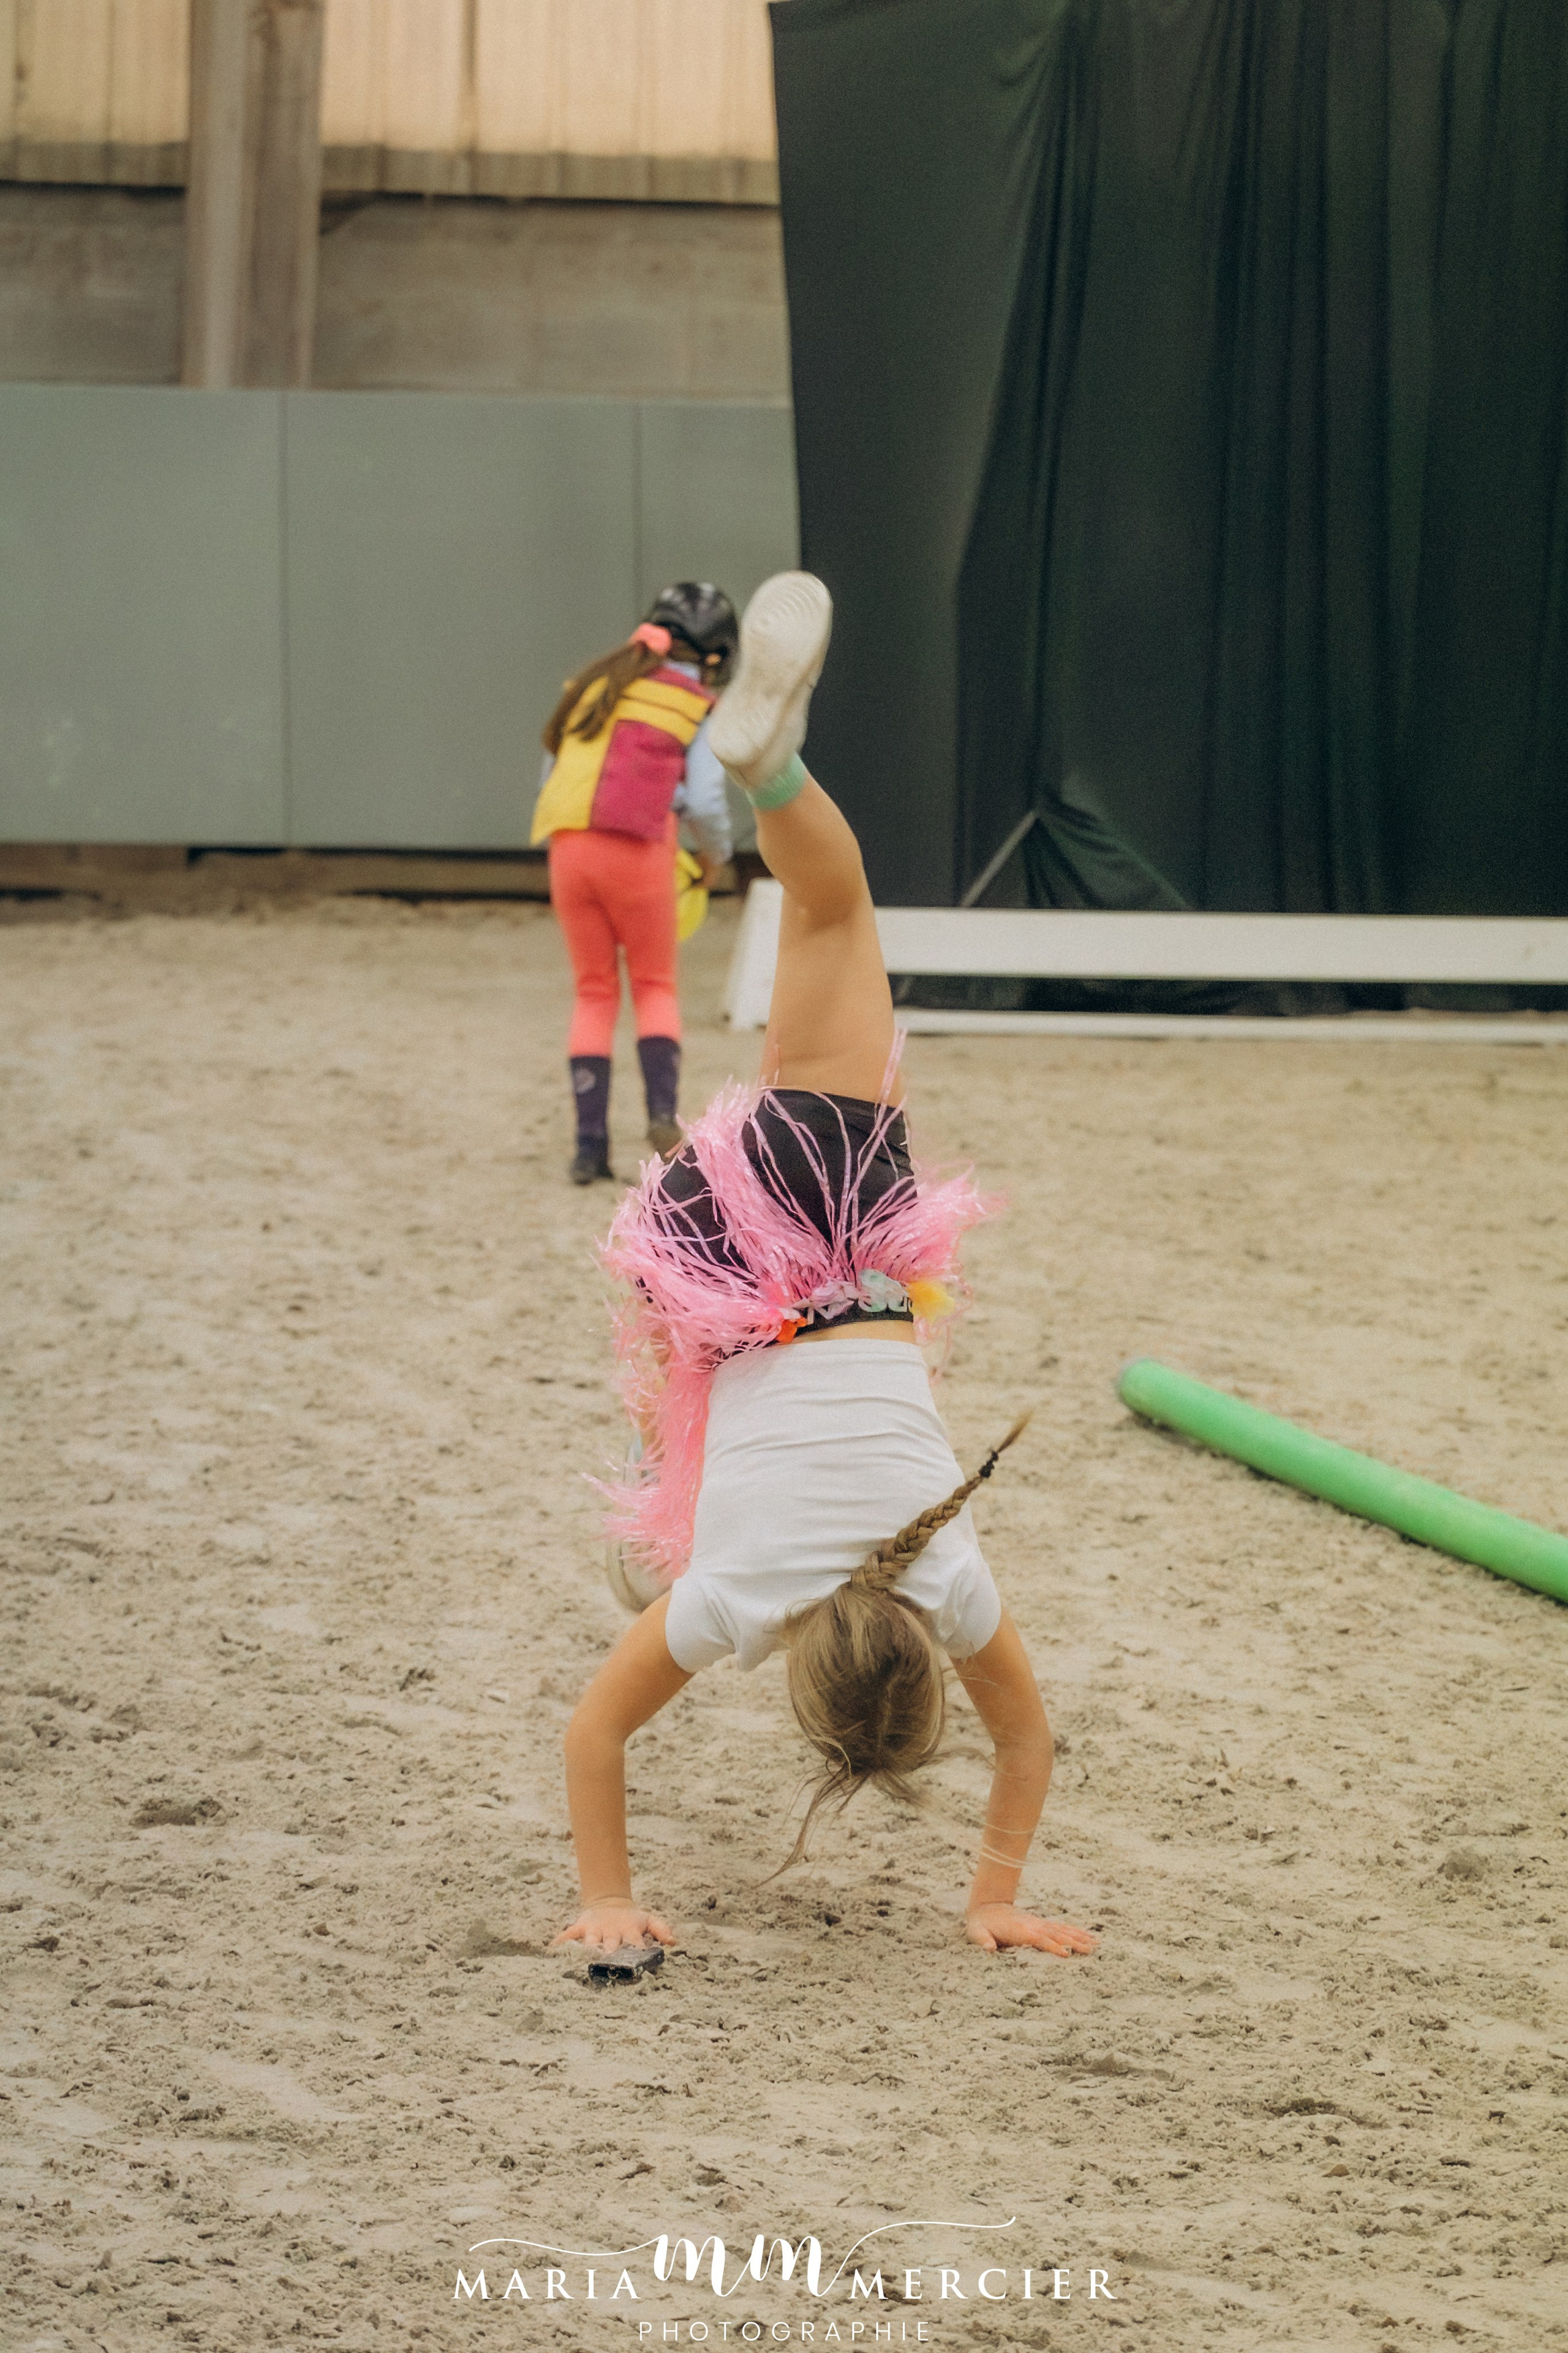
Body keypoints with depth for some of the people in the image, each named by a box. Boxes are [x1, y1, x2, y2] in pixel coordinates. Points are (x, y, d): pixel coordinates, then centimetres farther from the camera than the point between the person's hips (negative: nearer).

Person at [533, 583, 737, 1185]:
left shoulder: (593, 685, 19)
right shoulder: (696, 706, 4)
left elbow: (550, 780, 19)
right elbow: (705, 801, -4)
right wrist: (715, 857, 15)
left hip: (567, 845, 4)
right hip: (637, 849, -4)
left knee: (594, 994, 12)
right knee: (655, 985, 14)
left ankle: (590, 1145, 4)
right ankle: (662, 1109, -8)